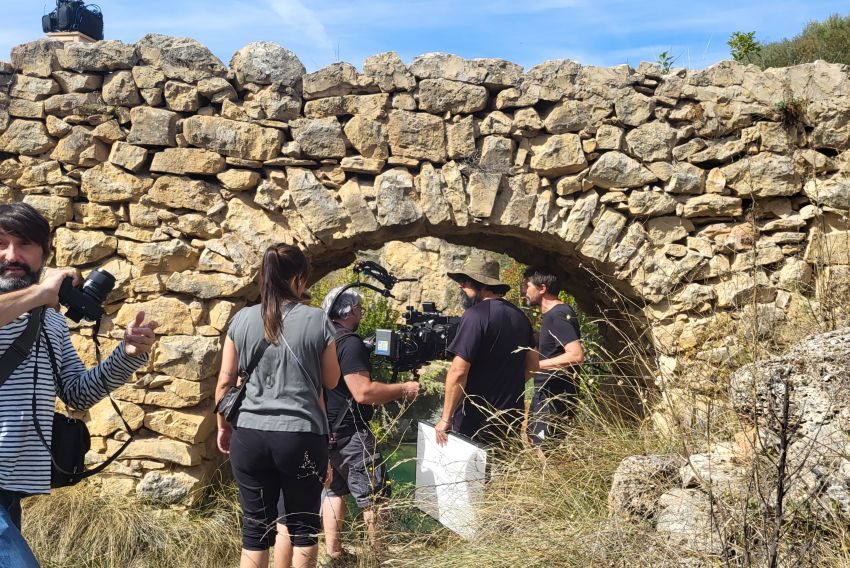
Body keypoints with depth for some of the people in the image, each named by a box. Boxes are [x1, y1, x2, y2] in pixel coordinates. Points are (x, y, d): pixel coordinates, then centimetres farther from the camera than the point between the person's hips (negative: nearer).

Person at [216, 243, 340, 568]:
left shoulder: (242, 319, 1)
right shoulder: (317, 321, -5)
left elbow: (225, 382, 6)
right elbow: (331, 381, 6)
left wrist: (223, 426, 19)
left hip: (249, 435, 2)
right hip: (302, 436, -2)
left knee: (255, 527, 11)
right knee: (303, 524, 13)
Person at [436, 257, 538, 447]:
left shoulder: (476, 314, -17)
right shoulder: (519, 315, 7)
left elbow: (458, 371, -21)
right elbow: (532, 365, 16)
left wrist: (445, 418, -15)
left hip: (475, 423, -7)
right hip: (512, 419, 7)